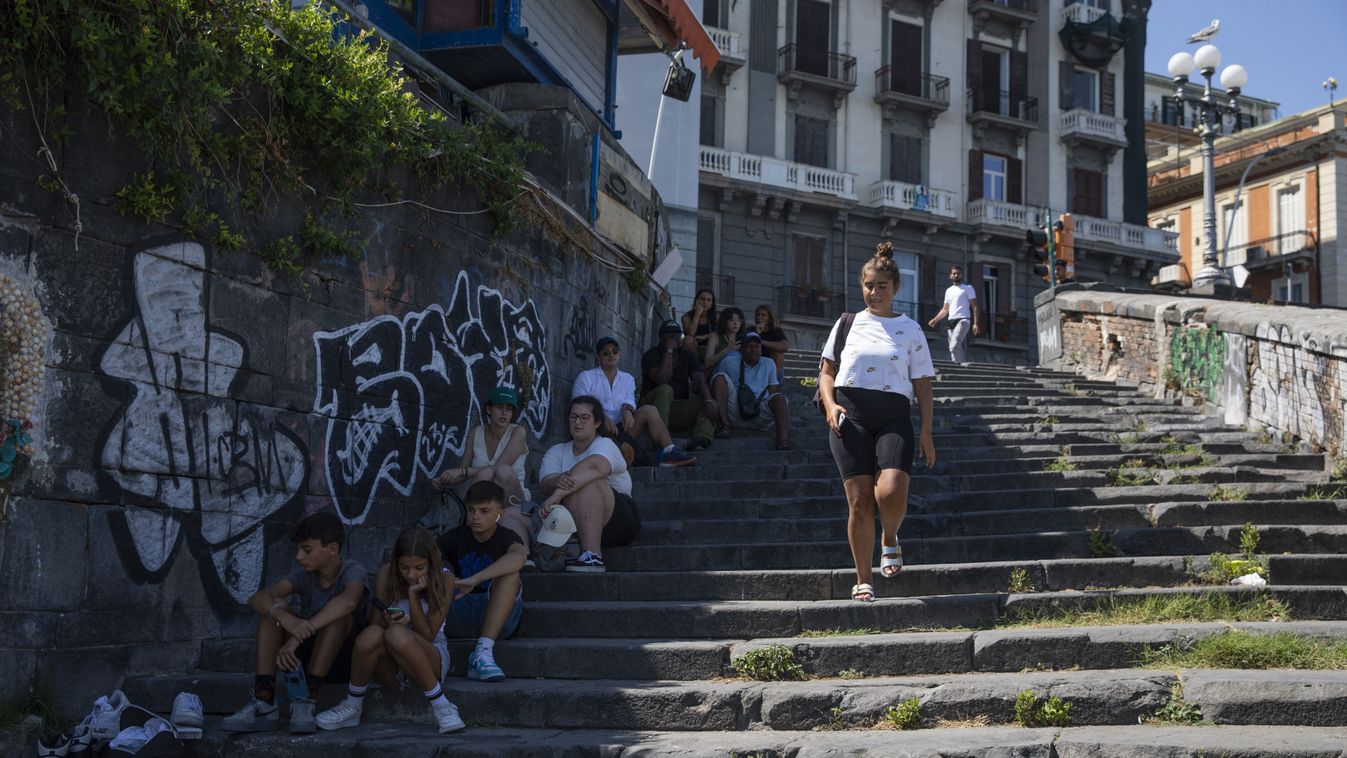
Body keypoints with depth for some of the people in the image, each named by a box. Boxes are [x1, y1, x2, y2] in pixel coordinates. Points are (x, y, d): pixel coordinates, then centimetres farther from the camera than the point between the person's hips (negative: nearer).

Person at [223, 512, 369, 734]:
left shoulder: (352, 570, -15)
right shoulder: (304, 574, -3)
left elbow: (348, 601, -41)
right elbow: (257, 598, -18)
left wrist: (299, 637, -45)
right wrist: (285, 618, -41)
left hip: (344, 658, -4)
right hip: (304, 656, 4)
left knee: (338, 614, -32)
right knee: (275, 607, -18)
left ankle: (306, 701, -32)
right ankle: (263, 703, -27)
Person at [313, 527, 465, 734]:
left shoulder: (443, 579, -10)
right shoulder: (387, 575, -5)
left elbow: (427, 636, -12)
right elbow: (375, 621, -4)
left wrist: (413, 595, -21)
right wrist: (388, 622, -27)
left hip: (431, 658, -2)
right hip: (391, 668, 2)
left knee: (398, 635, -37)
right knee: (371, 635, -34)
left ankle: (441, 707, -26)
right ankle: (352, 706, -12)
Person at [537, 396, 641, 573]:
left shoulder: (605, 445, -1)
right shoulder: (556, 452, 14)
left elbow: (593, 466, -26)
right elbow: (547, 482, -7)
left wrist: (557, 495, -39)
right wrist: (559, 482, -33)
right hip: (576, 525, 3)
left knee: (587, 484, -29)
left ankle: (591, 555, -42)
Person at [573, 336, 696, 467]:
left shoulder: (627, 379, 24)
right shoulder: (586, 377, 12)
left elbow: (629, 402, 8)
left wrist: (627, 411, -18)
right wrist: (602, 417, -20)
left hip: (620, 427, 3)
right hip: (598, 430, -3)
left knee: (649, 410, -22)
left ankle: (669, 451, -36)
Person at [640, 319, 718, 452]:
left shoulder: (688, 356, 12)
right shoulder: (651, 355, -2)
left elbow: (700, 381, -4)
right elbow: (662, 379, -20)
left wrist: (708, 401, -25)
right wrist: (668, 351, -15)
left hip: (679, 409, 4)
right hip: (653, 405, -4)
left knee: (712, 405, -19)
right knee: (665, 390, -35)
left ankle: (701, 439, -52)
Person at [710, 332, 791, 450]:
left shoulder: (769, 364, 22)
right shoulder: (729, 362, 15)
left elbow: (773, 391, 16)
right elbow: (718, 383, 13)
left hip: (760, 415, 1)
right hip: (735, 412, -1)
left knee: (779, 398, -30)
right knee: (720, 377, -19)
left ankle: (783, 442, -54)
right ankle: (724, 426, -32)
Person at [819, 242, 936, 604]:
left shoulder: (910, 329, 12)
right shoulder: (847, 323, 13)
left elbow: (922, 384, 11)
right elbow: (827, 371, 14)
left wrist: (926, 432, 3)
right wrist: (830, 405, -5)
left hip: (894, 415, 0)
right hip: (851, 413, 1)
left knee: (891, 493, -21)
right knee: (859, 499, -5)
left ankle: (890, 540, 13)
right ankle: (863, 581, 5)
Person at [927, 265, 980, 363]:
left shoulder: (968, 288, 6)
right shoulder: (949, 290, 23)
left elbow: (974, 307, 0)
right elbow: (945, 309, 24)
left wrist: (976, 323, -11)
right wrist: (935, 320, 9)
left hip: (962, 320, -6)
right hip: (951, 322, 6)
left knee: (954, 346, -24)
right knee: (959, 347, 3)